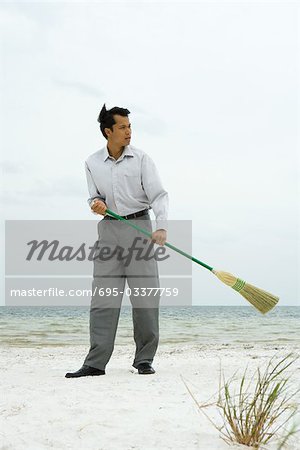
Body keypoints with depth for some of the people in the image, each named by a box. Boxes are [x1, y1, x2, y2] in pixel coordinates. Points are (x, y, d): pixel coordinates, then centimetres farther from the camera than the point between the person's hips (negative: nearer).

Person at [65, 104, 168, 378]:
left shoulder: (141, 159, -1)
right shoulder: (93, 163, 8)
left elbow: (158, 195, -9)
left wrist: (162, 226, -25)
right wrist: (96, 204, -9)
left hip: (139, 226, -2)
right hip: (108, 229, 2)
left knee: (145, 292, -4)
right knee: (103, 295, -2)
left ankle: (144, 360, 6)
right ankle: (96, 363, -3)